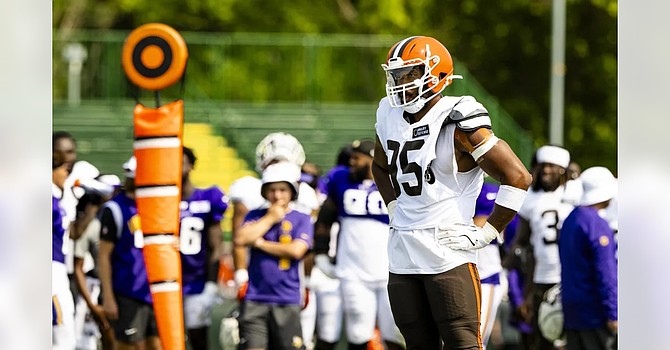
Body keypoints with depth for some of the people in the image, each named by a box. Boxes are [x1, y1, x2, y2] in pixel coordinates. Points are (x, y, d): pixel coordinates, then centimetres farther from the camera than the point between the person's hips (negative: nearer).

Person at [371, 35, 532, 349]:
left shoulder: (457, 123, -13)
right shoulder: (391, 115, 9)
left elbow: (517, 177, -13)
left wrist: (487, 233, -11)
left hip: (447, 252, -7)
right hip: (402, 253, 7)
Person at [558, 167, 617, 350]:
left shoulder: (570, 220, 14)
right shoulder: (597, 225, -15)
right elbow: (605, 272, -19)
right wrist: (613, 314, -19)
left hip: (572, 311, 9)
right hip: (594, 313, -9)